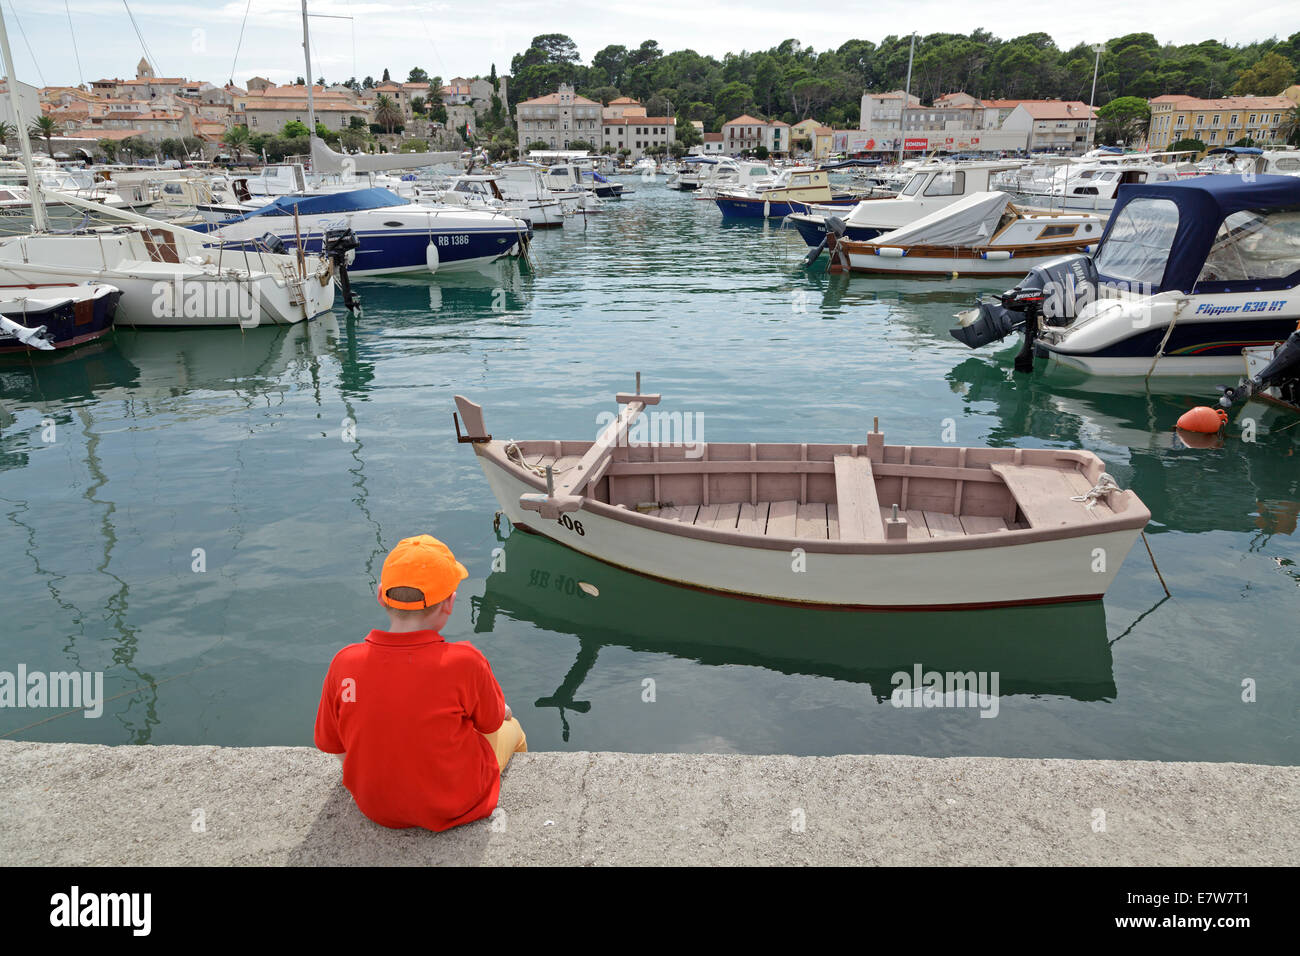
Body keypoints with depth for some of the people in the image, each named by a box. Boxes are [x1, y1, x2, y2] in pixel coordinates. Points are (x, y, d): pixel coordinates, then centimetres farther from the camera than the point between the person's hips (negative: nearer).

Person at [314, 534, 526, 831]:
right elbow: (491, 721, -11)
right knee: (510, 727, 28)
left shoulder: (344, 663, -21)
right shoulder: (464, 662, -31)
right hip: (453, 809, -3)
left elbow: (330, 744, -5)